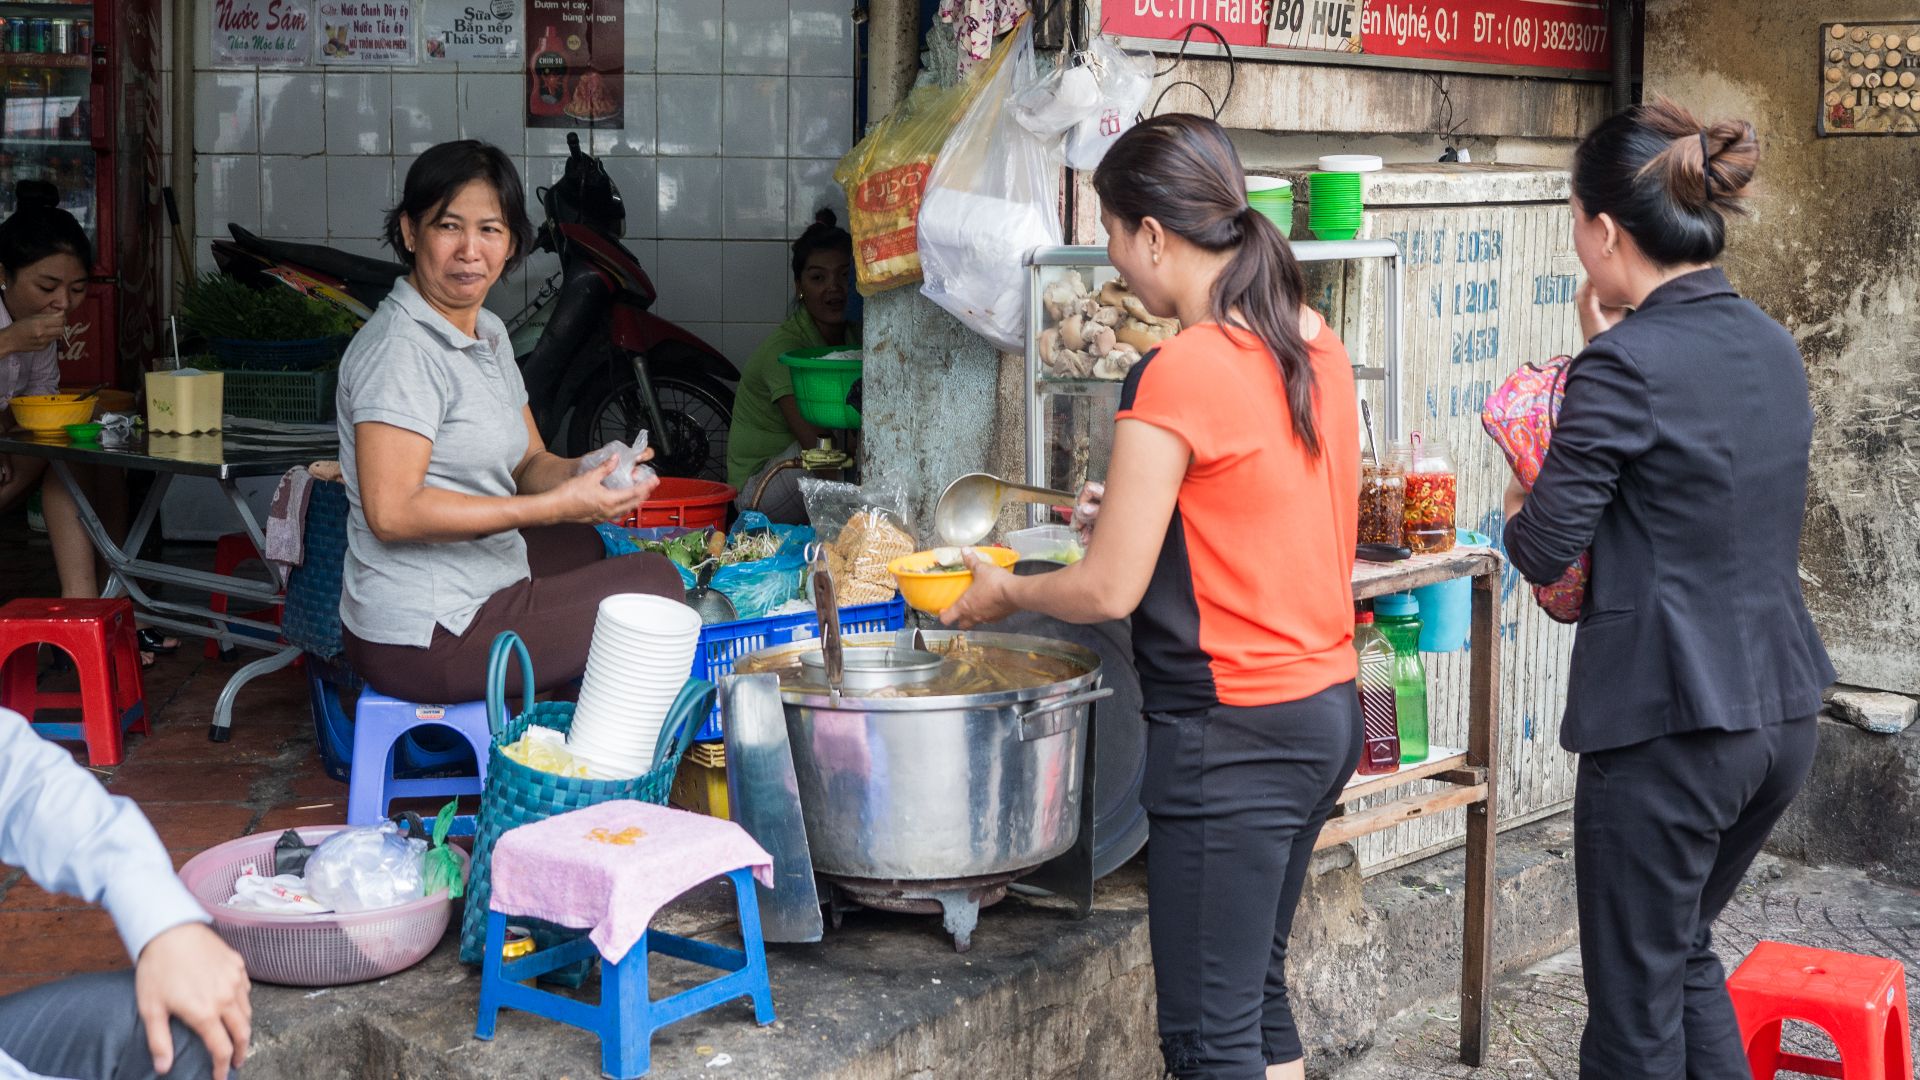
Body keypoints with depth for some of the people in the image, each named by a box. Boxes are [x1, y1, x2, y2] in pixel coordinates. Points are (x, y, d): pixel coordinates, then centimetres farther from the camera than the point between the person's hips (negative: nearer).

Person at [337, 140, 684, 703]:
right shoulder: (400, 348, -19)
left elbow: (528, 463, 16)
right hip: (425, 638, -10)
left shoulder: (489, 333, 12)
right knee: (656, 583, -2)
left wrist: (584, 473, -8)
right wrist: (554, 506, -25)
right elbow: (391, 512, -26)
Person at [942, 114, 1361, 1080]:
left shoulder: (1177, 374, -19)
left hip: (1232, 736, -9)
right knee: (1257, 994, 21)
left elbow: (1108, 591, -14)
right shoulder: (1315, 344, 5)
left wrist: (1003, 593, 4)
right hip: (1327, 707, 9)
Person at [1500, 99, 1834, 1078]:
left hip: (1666, 721, -8)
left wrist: (1518, 509, 10)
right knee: (1685, 950, 26)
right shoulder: (1773, 347, 7)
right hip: (1782, 710, 8)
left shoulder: (1626, 365, -17)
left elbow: (1543, 549, -13)